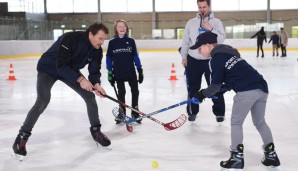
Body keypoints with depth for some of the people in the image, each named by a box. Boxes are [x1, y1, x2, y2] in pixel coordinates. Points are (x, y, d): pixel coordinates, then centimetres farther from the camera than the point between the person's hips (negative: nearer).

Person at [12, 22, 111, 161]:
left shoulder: (97, 50, -14)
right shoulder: (70, 39, -35)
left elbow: (94, 71, -8)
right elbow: (61, 65, -36)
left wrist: (96, 84, -28)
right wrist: (80, 79, -38)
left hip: (71, 70, 7)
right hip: (48, 68, -6)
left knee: (90, 96, -3)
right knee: (43, 101, -24)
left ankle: (96, 131, 14)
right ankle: (22, 137, -11)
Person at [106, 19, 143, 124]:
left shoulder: (131, 41, 1)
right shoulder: (112, 42, -1)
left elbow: (135, 56, 3)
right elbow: (109, 58, 2)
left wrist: (140, 71, 1)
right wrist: (110, 73, -2)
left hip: (131, 72, 1)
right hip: (118, 73, -1)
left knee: (135, 92, 5)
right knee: (121, 93, 9)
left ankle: (135, 113, 21)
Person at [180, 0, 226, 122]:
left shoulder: (216, 22, -1)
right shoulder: (191, 22, 4)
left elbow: (222, 39, -10)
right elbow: (185, 41, 7)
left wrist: (211, 29, -22)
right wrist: (184, 56, 2)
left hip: (211, 60, -2)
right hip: (193, 60, 2)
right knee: (193, 88, 9)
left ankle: (219, 112, 16)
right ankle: (192, 112, 22)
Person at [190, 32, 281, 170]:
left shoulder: (216, 59, -3)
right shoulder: (228, 51, 24)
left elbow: (216, 85, -1)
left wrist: (203, 94, 14)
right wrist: (224, 87, 25)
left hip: (247, 90, -9)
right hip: (261, 87, 9)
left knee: (236, 122, 4)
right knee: (260, 122, 19)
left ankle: (237, 156, 4)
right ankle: (271, 154, 23)